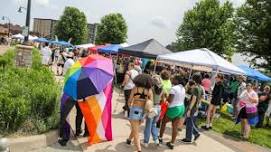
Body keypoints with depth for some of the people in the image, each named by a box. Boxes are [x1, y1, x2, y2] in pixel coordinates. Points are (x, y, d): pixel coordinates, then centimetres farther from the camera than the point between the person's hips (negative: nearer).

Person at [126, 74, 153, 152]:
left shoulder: (135, 88, -4)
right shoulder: (149, 91, 1)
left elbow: (130, 101, -2)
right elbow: (151, 103, -2)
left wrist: (130, 106, 18)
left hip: (135, 110, -4)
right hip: (143, 112, 4)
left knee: (136, 132, 1)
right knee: (135, 128, 28)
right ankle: (129, 140, 51)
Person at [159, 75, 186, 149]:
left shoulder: (174, 88, -19)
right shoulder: (183, 88, 8)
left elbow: (170, 100, -21)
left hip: (173, 108, -7)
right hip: (181, 108, 7)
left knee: (163, 122, 15)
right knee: (175, 126, 10)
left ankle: (160, 137, 28)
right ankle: (172, 143, 16)